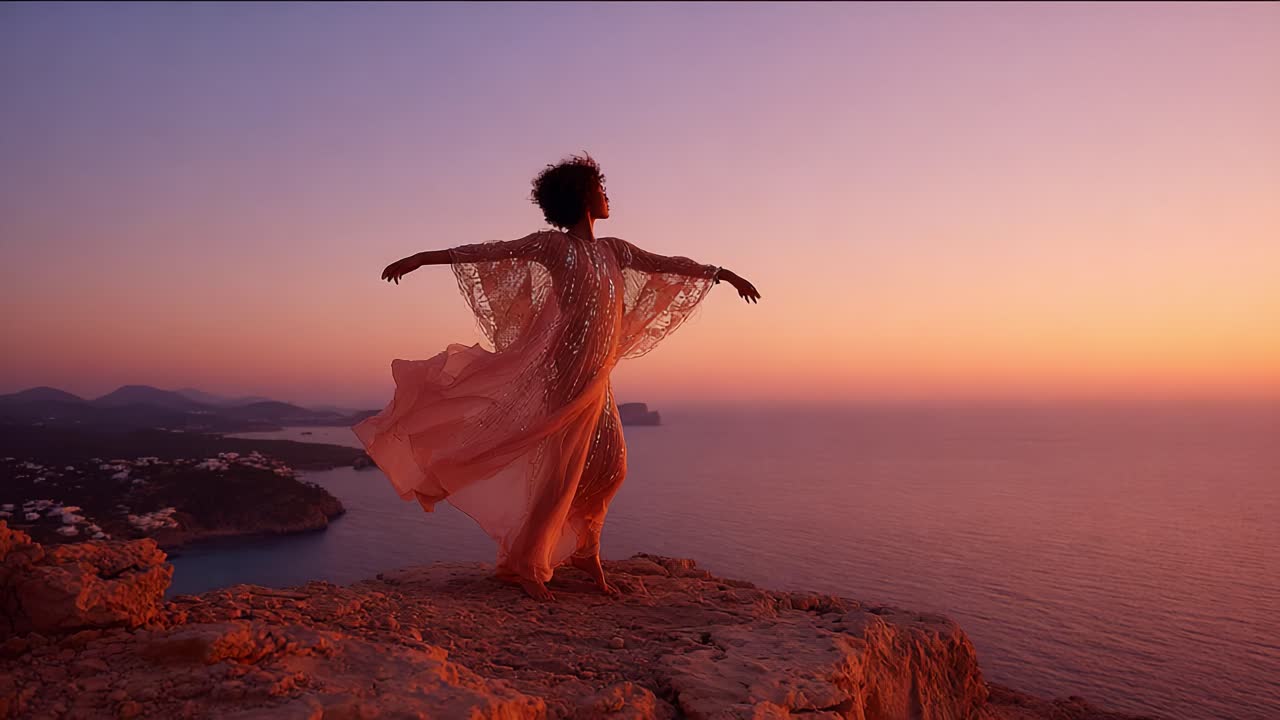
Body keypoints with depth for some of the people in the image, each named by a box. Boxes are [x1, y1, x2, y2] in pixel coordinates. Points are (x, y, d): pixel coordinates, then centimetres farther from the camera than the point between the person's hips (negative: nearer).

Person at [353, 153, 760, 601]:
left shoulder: (612, 251, 14)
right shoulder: (553, 245, -5)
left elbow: (667, 264, 22)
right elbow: (488, 252, -9)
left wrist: (725, 275, 29)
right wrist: (421, 258, -13)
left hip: (595, 380, 7)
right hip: (564, 376, -7)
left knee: (610, 466, 7)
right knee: (560, 471, -5)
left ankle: (582, 550, 25)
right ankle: (523, 564, 8)